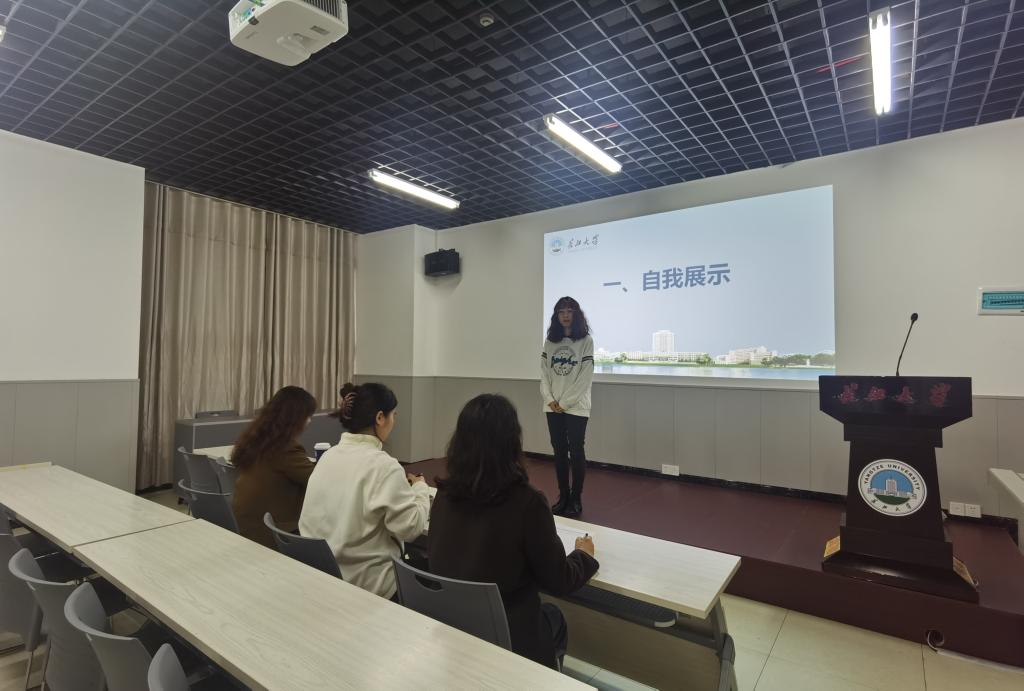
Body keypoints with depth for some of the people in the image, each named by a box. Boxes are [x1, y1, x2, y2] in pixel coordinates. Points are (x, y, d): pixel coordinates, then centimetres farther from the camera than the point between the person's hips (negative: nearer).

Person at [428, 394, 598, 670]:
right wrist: (584, 554, 8)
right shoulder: (526, 501, -25)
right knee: (554, 617, 28)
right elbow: (559, 582, -12)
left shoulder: (445, 494, -10)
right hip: (504, 636, -4)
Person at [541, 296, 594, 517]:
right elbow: (544, 373, 6)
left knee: (576, 451, 1)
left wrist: (565, 403, -12)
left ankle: (576, 499, 13)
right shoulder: (549, 341, 9)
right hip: (553, 406, 4)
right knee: (559, 451, 10)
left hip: (576, 406, -4)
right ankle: (563, 495, 21)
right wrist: (549, 399, -7)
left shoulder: (586, 341, -4)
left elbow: (585, 377, -10)